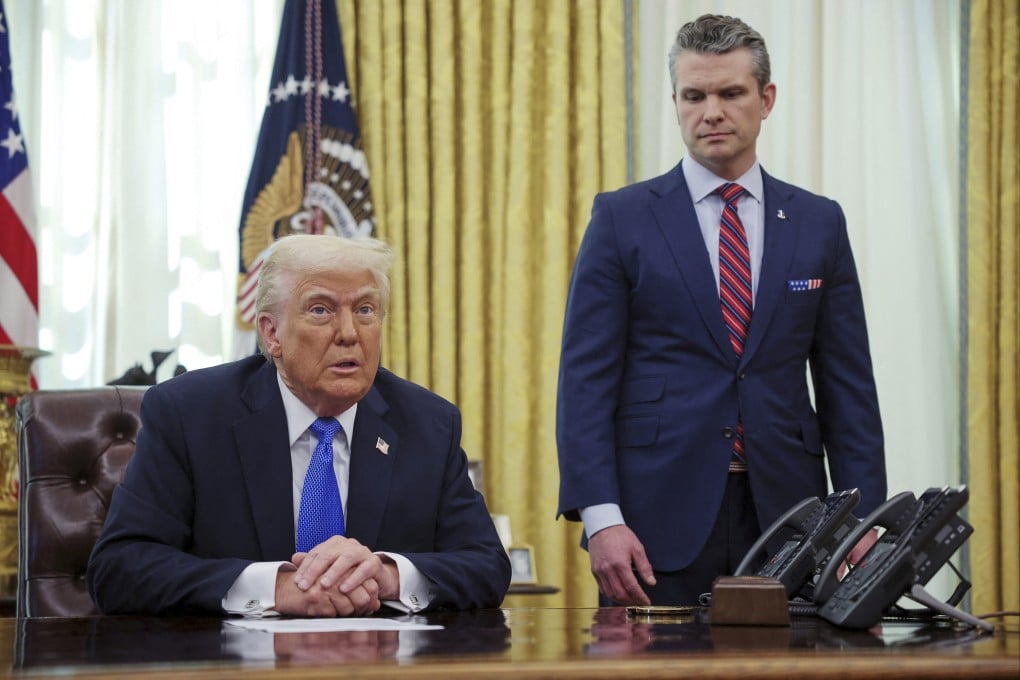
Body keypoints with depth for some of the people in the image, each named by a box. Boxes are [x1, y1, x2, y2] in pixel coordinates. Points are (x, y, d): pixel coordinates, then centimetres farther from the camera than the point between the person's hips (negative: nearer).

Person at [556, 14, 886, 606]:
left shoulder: (819, 223, 10)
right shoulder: (622, 218, 3)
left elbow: (848, 386, 9)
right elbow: (586, 380, -2)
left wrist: (862, 519, 0)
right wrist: (601, 518, -13)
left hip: (784, 514, 2)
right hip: (659, 521, -2)